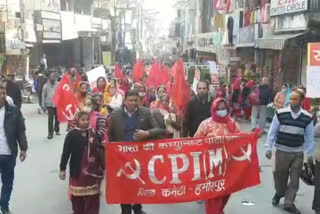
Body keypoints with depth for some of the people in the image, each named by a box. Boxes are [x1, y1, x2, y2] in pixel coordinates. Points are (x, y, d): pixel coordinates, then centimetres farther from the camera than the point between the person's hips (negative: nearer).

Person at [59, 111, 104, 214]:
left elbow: (100, 150, 10)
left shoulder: (94, 133, 0)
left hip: (92, 171, 1)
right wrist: (62, 169, -6)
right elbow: (66, 153, -5)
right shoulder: (72, 134, -7)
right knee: (77, 198, 9)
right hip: (77, 171, -1)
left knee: (92, 198, 4)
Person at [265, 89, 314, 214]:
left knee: (295, 179, 3)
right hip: (282, 151, -1)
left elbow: (309, 137, 3)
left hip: (298, 153, 1)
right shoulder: (280, 114, -11)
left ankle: (289, 203, 15)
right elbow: (272, 132, -4)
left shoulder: (307, 117, -6)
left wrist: (310, 154, 5)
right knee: (280, 175, 12)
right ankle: (279, 193, 40)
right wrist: (269, 148, -4)